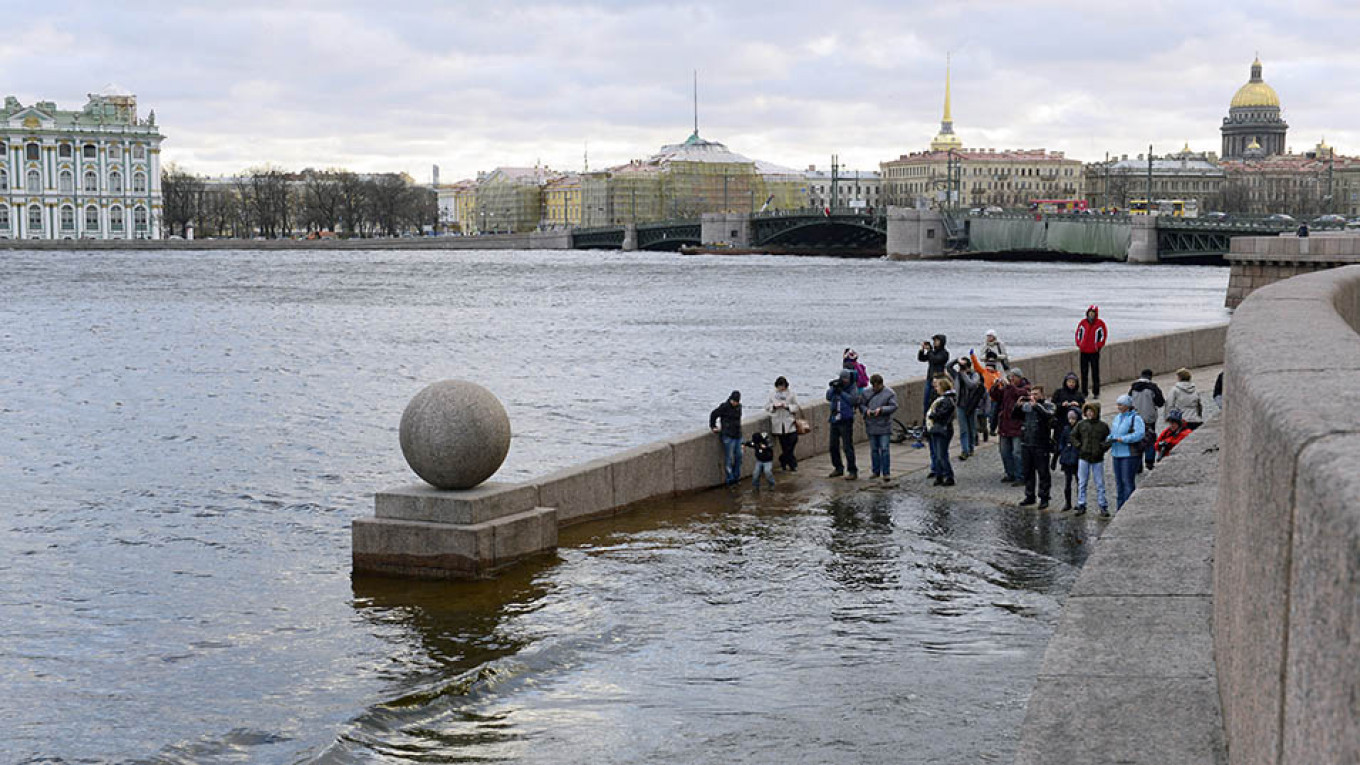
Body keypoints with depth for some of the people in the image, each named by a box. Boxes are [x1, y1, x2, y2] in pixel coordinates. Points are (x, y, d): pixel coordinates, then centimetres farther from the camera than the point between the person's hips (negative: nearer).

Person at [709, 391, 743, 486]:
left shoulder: (738, 407, 8)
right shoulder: (724, 407, -12)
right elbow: (713, 415, -3)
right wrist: (713, 427, 1)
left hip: (737, 435, 7)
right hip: (728, 436, -7)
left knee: (738, 456, 10)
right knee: (729, 458, -5)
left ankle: (737, 476, 22)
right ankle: (730, 479, -2)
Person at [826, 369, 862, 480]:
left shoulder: (853, 388, -4)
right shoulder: (835, 385, 9)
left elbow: (853, 400, -19)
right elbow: (828, 397, 0)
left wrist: (841, 392, -18)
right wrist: (833, 388, -14)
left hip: (846, 421, -6)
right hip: (834, 420, 6)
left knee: (848, 447, -8)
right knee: (833, 446, 13)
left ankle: (853, 471, -3)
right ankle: (838, 468, 28)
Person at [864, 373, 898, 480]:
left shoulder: (890, 393, -2)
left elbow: (893, 407, -6)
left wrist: (881, 409, -19)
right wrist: (866, 410, -9)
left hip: (884, 426, -4)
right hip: (871, 426, 4)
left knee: (884, 449, -7)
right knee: (874, 450, 10)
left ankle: (886, 472, -2)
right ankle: (876, 471, 19)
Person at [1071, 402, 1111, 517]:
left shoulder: (1103, 426, 1)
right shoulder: (1081, 424, 4)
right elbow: (1072, 436, 11)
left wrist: (1103, 447, -7)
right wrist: (1079, 446, 0)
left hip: (1098, 459, -1)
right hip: (1083, 457, 1)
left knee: (1100, 484, 3)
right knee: (1082, 483, 5)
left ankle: (1103, 507, 8)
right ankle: (1081, 506, 11)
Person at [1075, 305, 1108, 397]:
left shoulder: (1100, 324, -2)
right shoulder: (1083, 322, 7)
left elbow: (1103, 336, 1)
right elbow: (1078, 333, 14)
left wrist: (1098, 346, -6)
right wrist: (1079, 344, 3)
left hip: (1094, 352, -3)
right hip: (1084, 352, 3)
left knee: (1095, 373, -1)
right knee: (1084, 372, 7)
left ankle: (1096, 392, 4)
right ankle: (1084, 392, 13)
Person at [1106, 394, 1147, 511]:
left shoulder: (1135, 418, -9)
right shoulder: (1117, 417, 16)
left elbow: (1139, 434, -21)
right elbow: (1112, 432, 25)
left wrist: (1122, 439, -22)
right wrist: (1109, 439, 2)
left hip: (1130, 454, -8)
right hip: (1117, 454, 8)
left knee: (1128, 482, -9)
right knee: (1119, 482, 11)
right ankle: (1119, 509, 18)